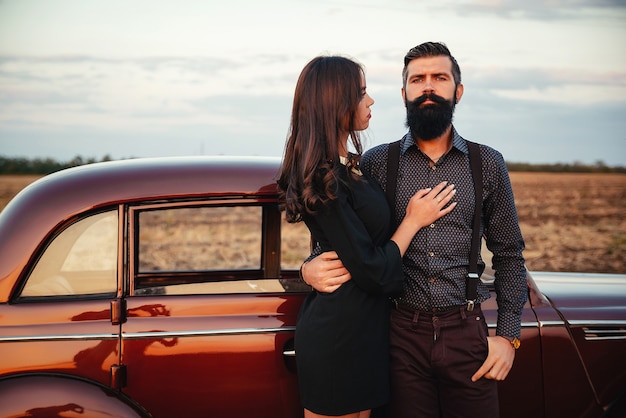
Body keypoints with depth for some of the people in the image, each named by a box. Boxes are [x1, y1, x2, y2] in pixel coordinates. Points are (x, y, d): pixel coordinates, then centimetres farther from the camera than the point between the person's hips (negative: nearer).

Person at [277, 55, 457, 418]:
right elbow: (373, 272, -20)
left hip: (362, 329, 9)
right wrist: (414, 220, -10)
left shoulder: (347, 166, 7)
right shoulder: (324, 181, -23)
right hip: (340, 336, -9)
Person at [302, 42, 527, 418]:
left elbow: (509, 255, 8)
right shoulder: (376, 163, 2)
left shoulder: (488, 164, 5)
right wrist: (311, 268, -16)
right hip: (401, 334, 0)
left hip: (467, 334, 1)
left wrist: (508, 336, 1)